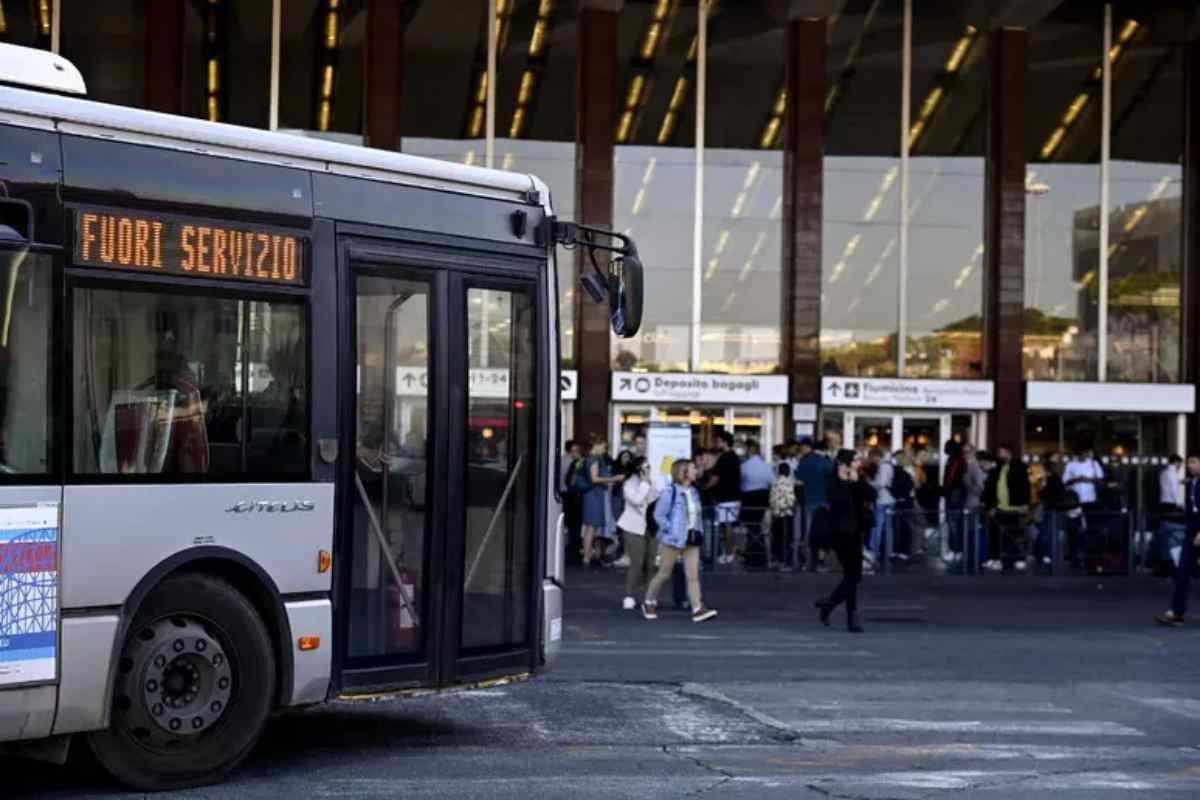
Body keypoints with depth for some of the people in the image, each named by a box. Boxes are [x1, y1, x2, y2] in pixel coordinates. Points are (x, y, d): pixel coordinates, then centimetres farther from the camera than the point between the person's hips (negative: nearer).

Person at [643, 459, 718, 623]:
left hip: (691, 540, 6)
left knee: (693, 575, -4)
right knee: (664, 574, 6)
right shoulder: (671, 492, -13)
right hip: (673, 540, -6)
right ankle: (649, 603, 25)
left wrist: (698, 532, 8)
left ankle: (698, 609, -9)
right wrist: (670, 530, -17)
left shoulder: (694, 492, 9)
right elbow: (659, 515, -13)